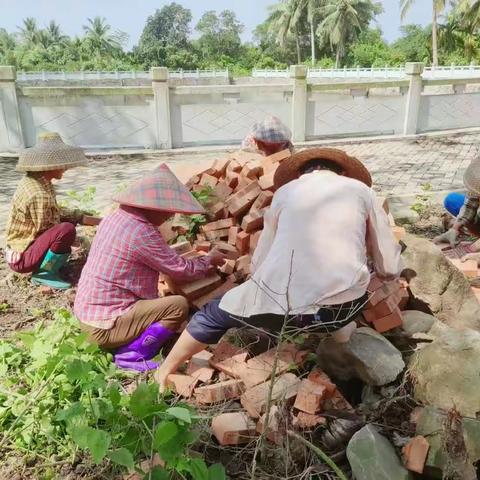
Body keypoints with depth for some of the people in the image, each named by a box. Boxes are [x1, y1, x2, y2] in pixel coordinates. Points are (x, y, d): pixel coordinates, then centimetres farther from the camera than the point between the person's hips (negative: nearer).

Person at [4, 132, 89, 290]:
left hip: (23, 245, 10)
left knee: (68, 219, 14)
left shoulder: (32, 180, 1)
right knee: (66, 229, -30)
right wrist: (76, 240, -6)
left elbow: (54, 212, 12)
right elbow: (46, 231, -19)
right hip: (22, 258, -10)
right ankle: (44, 273, -10)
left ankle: (46, 264, 8)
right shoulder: (39, 194, -27)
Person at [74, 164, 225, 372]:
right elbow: (181, 270, -14)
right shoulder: (142, 232, -23)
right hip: (104, 325, -9)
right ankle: (132, 355, -6)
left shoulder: (114, 218, 5)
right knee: (179, 305, -15)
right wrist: (209, 260, 5)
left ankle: (126, 345, 12)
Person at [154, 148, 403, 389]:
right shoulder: (361, 189, 13)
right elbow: (391, 269, 12)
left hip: (284, 305, 0)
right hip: (344, 307, 1)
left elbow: (257, 267, 17)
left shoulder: (285, 191, 15)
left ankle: (163, 372, 37)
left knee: (215, 313, 27)